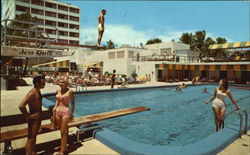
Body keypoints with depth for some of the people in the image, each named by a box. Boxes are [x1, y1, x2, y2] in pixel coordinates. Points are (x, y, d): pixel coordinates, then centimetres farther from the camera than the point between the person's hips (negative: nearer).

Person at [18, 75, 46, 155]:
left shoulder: (38, 91, 4)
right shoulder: (32, 93, -24)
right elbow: (21, 106, -32)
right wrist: (28, 116, -21)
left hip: (38, 117, 9)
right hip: (33, 118, -9)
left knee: (34, 136, 22)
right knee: (31, 138, 5)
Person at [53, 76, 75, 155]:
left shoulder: (70, 91, -10)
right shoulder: (58, 90, 5)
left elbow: (73, 103, -4)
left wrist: (72, 113, -4)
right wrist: (55, 107, 3)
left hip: (65, 111, -5)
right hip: (58, 111, 6)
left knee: (63, 131, 0)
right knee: (61, 131, 17)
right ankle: (64, 146, 35)